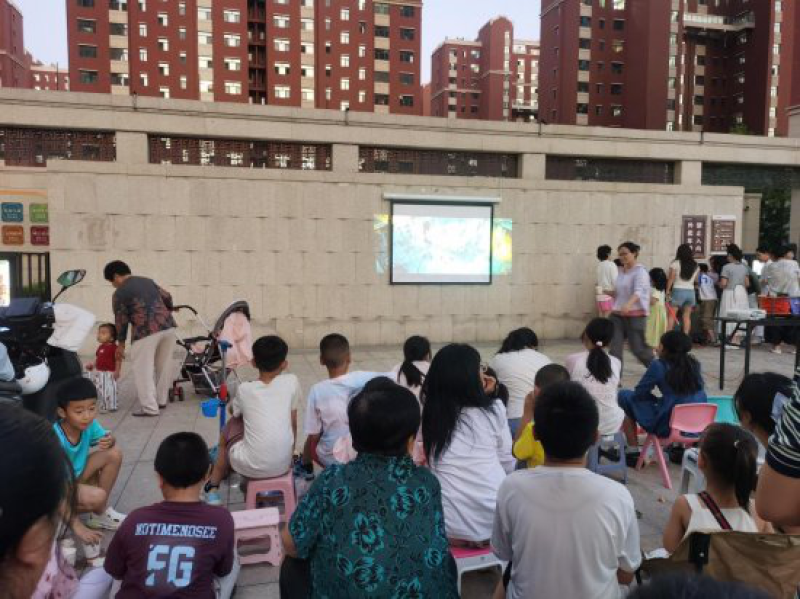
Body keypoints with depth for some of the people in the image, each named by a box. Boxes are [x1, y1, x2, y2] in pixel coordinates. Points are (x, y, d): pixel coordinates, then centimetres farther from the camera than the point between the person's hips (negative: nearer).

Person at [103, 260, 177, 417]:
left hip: (146, 330, -7)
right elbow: (167, 298, 20)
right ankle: (161, 400, 28)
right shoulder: (147, 281, 20)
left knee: (143, 369, 2)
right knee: (164, 365, 17)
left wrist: (121, 344, 11)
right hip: (167, 325, 7)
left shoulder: (120, 293, 2)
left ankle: (150, 407, 1)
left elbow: (121, 320, 2)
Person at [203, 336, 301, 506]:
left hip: (251, 467, -2)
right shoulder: (292, 382, -3)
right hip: (283, 464, 2)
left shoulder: (244, 389, -4)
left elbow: (233, 411, 19)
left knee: (230, 426, 26)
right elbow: (293, 424, 6)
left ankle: (213, 487, 37)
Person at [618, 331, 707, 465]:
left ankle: (633, 453, 11)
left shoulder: (659, 366, -9)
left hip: (668, 427, -6)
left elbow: (639, 393, 0)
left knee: (624, 396, 10)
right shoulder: (694, 364, 6)